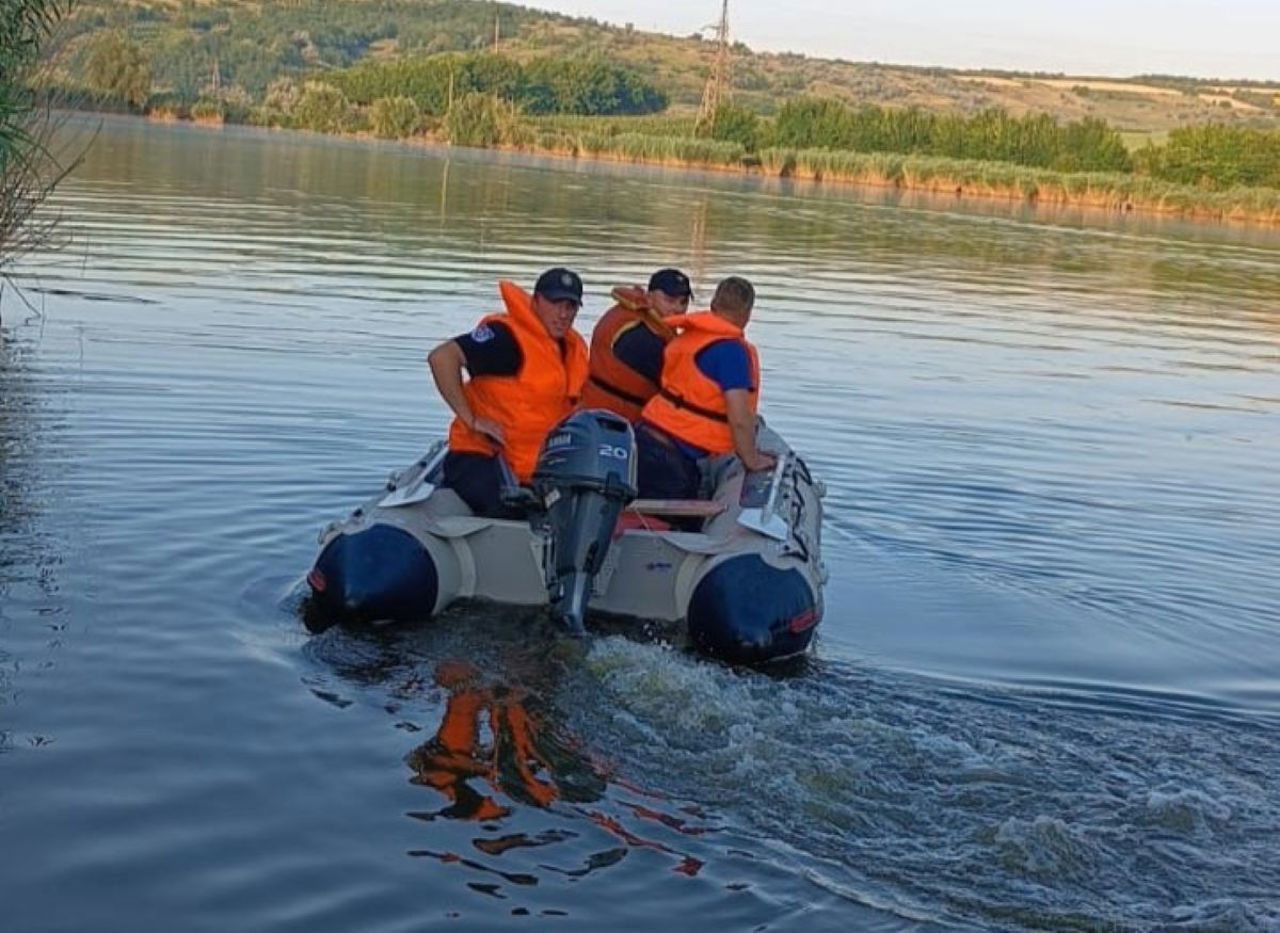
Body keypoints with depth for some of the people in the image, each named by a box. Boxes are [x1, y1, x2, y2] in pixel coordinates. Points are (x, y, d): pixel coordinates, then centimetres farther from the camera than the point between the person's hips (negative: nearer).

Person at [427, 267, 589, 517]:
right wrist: (471, 420, -22)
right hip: (479, 457, -9)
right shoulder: (507, 335, -15)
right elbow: (441, 357, -24)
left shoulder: (576, 349, 12)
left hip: (532, 472, 9)